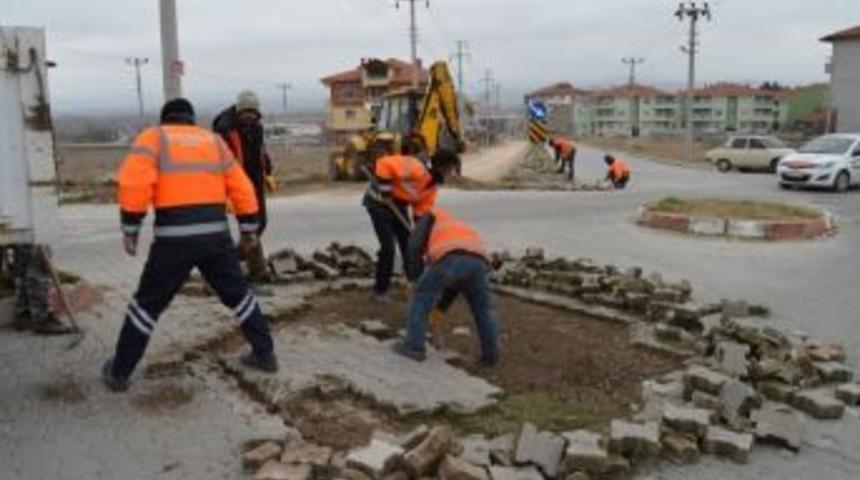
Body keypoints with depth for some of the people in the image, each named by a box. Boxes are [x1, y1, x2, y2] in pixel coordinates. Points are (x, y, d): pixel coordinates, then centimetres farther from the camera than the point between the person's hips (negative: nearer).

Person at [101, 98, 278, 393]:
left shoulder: (153, 138, 7)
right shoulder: (214, 140, 17)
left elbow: (134, 182, -10)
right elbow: (241, 188, 15)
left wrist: (130, 226, -4)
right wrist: (249, 226, 24)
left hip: (175, 237, -3)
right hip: (216, 234, 3)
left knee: (147, 304, 11)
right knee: (238, 295, 21)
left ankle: (119, 372, 20)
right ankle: (264, 354, 25)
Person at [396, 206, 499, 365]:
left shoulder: (431, 217, 35)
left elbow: (415, 246, 15)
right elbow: (457, 282, 44)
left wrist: (415, 278, 21)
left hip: (450, 259, -5)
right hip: (478, 260, 5)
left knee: (421, 298, 13)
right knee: (483, 309, 25)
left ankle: (414, 346, 13)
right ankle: (491, 354, 28)